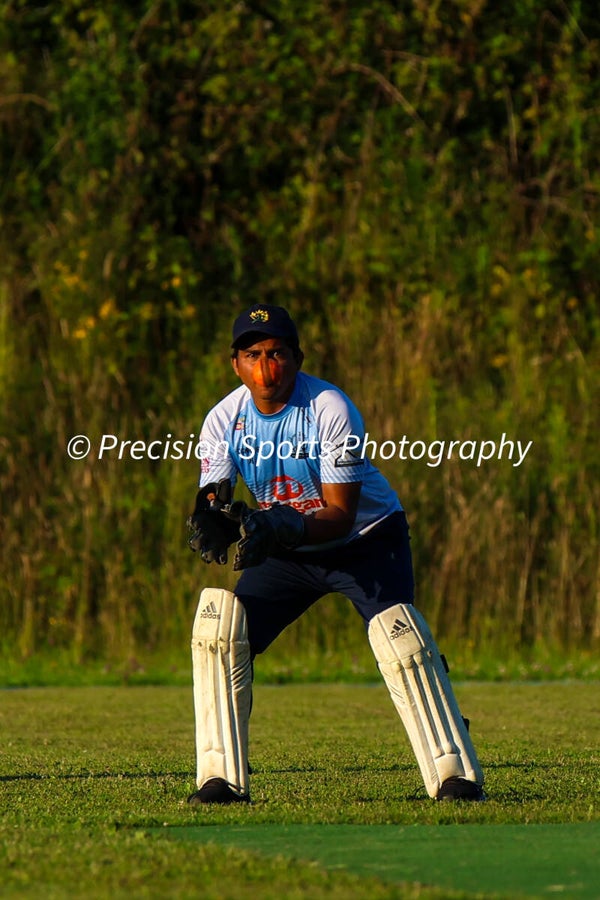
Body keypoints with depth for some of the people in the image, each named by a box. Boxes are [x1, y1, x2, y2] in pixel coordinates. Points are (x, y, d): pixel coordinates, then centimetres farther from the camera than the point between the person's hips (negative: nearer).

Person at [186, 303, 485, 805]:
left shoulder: (331, 410, -24)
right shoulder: (224, 420, -10)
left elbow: (341, 515, -27)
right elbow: (214, 498, -14)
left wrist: (282, 527, -45)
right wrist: (213, 522, -39)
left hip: (366, 540, -4)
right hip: (289, 555, 5)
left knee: (396, 631, -27)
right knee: (218, 628, -13)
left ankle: (455, 774, -21)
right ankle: (223, 779, -6)